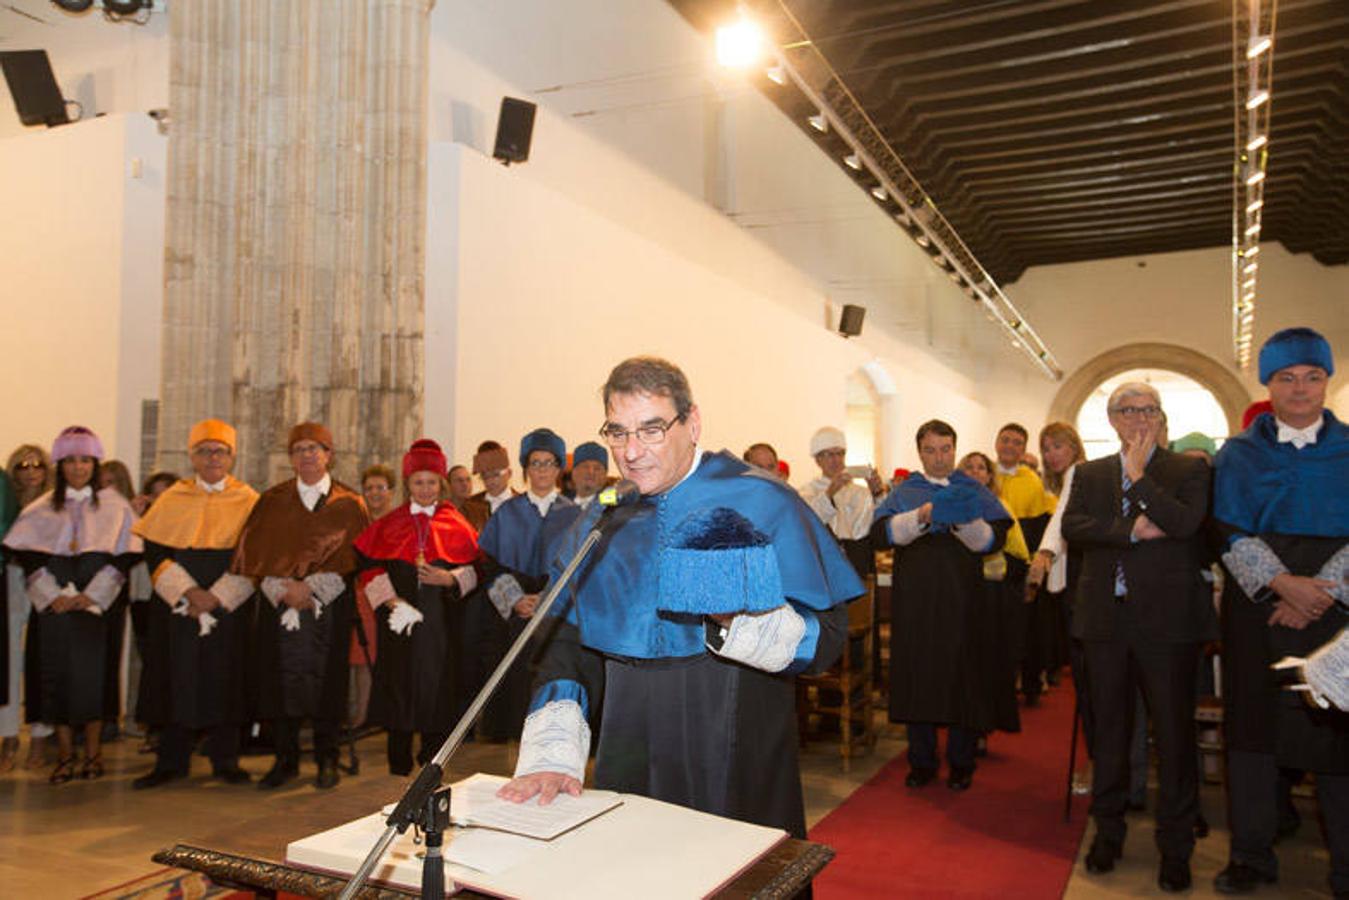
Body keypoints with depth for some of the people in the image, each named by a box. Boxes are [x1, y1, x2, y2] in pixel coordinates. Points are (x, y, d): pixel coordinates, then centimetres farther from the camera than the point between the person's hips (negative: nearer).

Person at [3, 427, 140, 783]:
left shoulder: (114, 506, 5)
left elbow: (122, 557, 0)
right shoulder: (41, 510, 10)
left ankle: (93, 753, 6)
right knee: (57, 675, 1)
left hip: (97, 604, -2)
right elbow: (30, 557, 4)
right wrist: (53, 596, -7)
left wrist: (90, 597, -8)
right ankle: (65, 755, 11)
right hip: (55, 605, 2)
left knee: (90, 673, -5)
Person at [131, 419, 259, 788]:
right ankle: (171, 761, 15)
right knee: (177, 680, 3)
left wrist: (217, 596, -12)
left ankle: (225, 759, 13)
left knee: (225, 681, 2)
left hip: (230, 608, -1)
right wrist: (188, 592, -13)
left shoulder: (248, 501, 4)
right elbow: (155, 553, 1)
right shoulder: (172, 500, 6)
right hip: (177, 606, 1)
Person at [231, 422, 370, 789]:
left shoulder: (348, 504, 5)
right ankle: (285, 759, 15)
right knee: (281, 681, 2)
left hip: (329, 609, -1)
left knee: (326, 682, 0)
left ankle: (327, 760, 12)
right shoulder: (272, 501, 10)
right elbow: (255, 553, 3)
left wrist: (311, 588, -13)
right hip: (279, 606, 2)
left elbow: (351, 557, -2)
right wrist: (284, 589, -12)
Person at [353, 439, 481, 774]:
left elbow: (475, 567, 4)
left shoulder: (455, 524, 5)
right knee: (399, 682, 2)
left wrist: (450, 579, -14)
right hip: (399, 617, 1)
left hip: (440, 618, -1)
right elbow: (369, 564, 4)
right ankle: (399, 760, 15)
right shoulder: (390, 524, 8)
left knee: (437, 683, -1)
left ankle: (433, 758, 13)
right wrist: (388, 598, -8)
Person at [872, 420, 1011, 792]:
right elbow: (881, 532, -6)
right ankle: (922, 761, 15)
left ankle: (961, 763, 16)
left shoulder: (974, 491, 9)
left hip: (962, 600, 0)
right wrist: (922, 516, -20)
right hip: (915, 600, 1)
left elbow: (995, 539, -3)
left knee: (962, 678, 2)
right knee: (918, 678, 3)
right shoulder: (904, 492, 10)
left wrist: (964, 522, -22)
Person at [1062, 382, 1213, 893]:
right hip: (1106, 619, 3)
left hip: (1167, 619, -2)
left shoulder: (1188, 469, 3)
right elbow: (1072, 527, -5)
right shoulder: (1089, 474, 11)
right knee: (1109, 730, 12)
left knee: (1174, 732, 3)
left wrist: (1138, 475, -11)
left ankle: (1175, 846, 17)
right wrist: (1133, 531, -15)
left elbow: (1184, 522, -16)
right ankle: (1108, 832, 26)